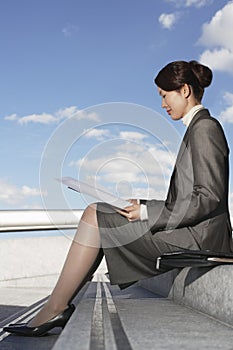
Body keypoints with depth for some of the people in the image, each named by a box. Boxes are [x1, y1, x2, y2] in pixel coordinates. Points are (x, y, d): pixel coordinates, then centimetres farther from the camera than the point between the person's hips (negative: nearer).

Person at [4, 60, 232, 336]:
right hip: (188, 233, 10)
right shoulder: (197, 128, 20)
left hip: (197, 238, -10)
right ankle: (59, 307, 4)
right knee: (96, 213, 6)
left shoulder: (205, 128, -10)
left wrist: (148, 213, -17)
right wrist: (145, 207, 9)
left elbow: (209, 198, -19)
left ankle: (54, 309, -6)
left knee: (95, 216, -12)